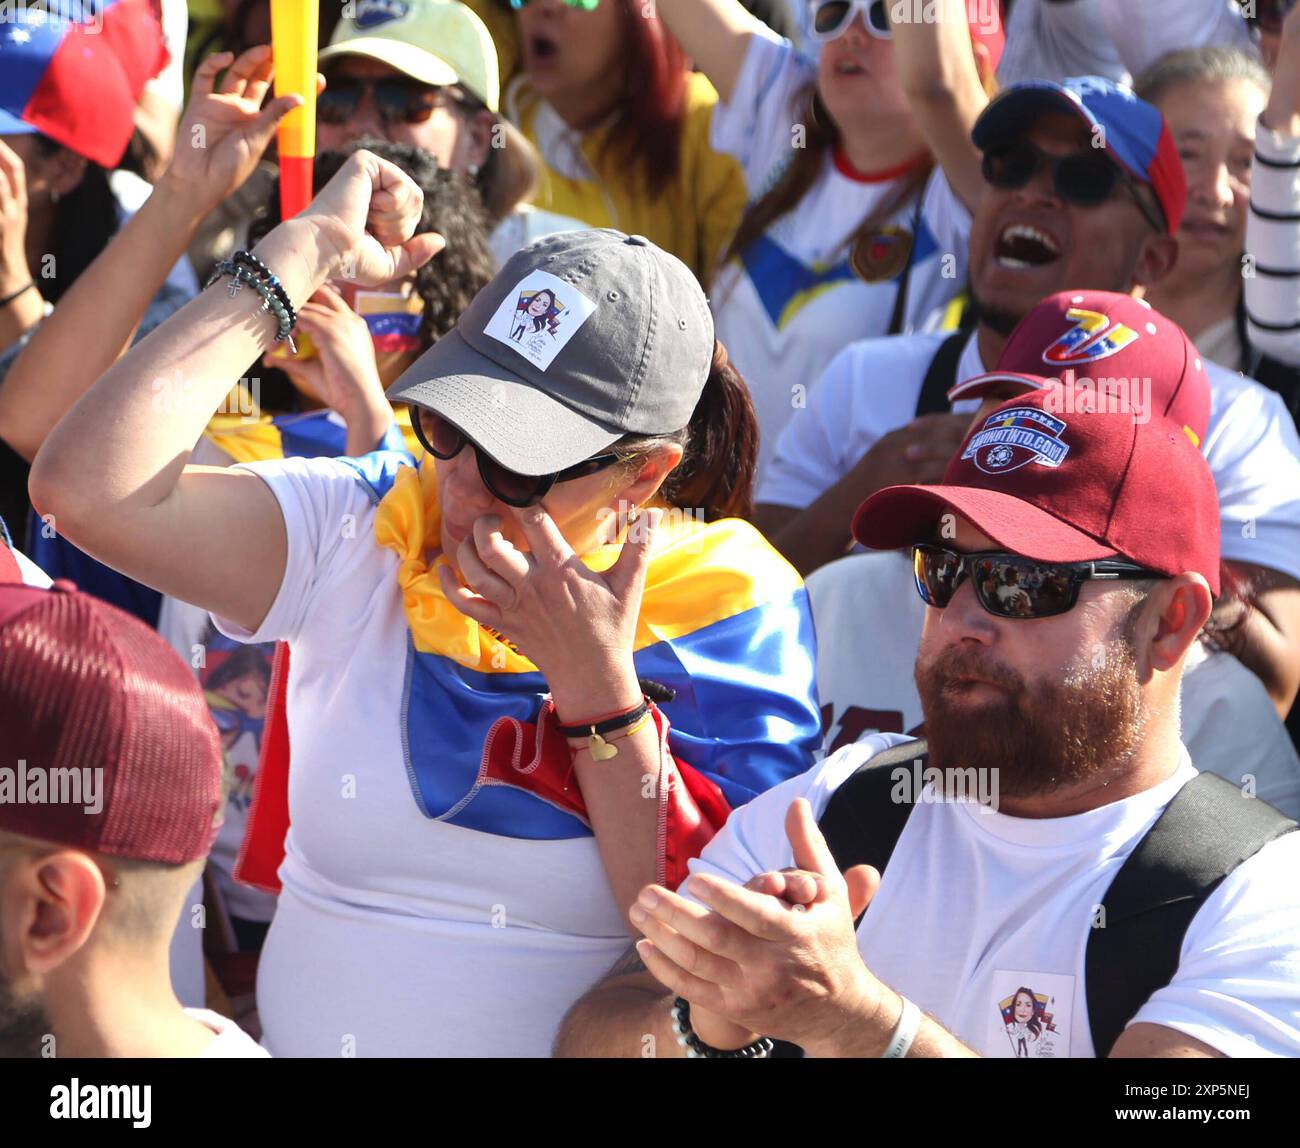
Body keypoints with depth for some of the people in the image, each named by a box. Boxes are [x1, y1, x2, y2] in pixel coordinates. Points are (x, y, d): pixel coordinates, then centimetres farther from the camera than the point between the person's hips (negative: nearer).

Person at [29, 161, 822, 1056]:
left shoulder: (731, 610, -3)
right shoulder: (360, 536, 1)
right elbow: (89, 489, -14)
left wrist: (597, 686, -16)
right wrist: (306, 253, -8)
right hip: (300, 1038, 2)